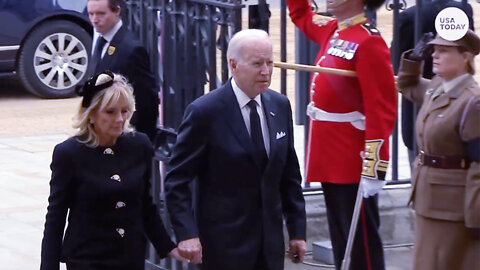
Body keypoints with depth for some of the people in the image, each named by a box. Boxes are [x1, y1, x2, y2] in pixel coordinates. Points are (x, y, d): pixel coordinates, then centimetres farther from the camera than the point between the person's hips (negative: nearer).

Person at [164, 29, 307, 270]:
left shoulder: (280, 106, 6)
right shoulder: (205, 112, -11)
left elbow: (290, 175, 13)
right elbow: (177, 180, -10)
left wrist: (297, 229, 10)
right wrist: (186, 233, -20)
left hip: (270, 242, 5)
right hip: (224, 243, -5)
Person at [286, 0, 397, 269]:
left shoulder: (369, 42, -16)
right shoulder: (332, 31, 10)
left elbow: (382, 112, -20)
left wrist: (374, 169, -23)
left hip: (354, 166, -9)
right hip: (332, 160, 9)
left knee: (361, 245, -2)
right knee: (342, 243, 14)